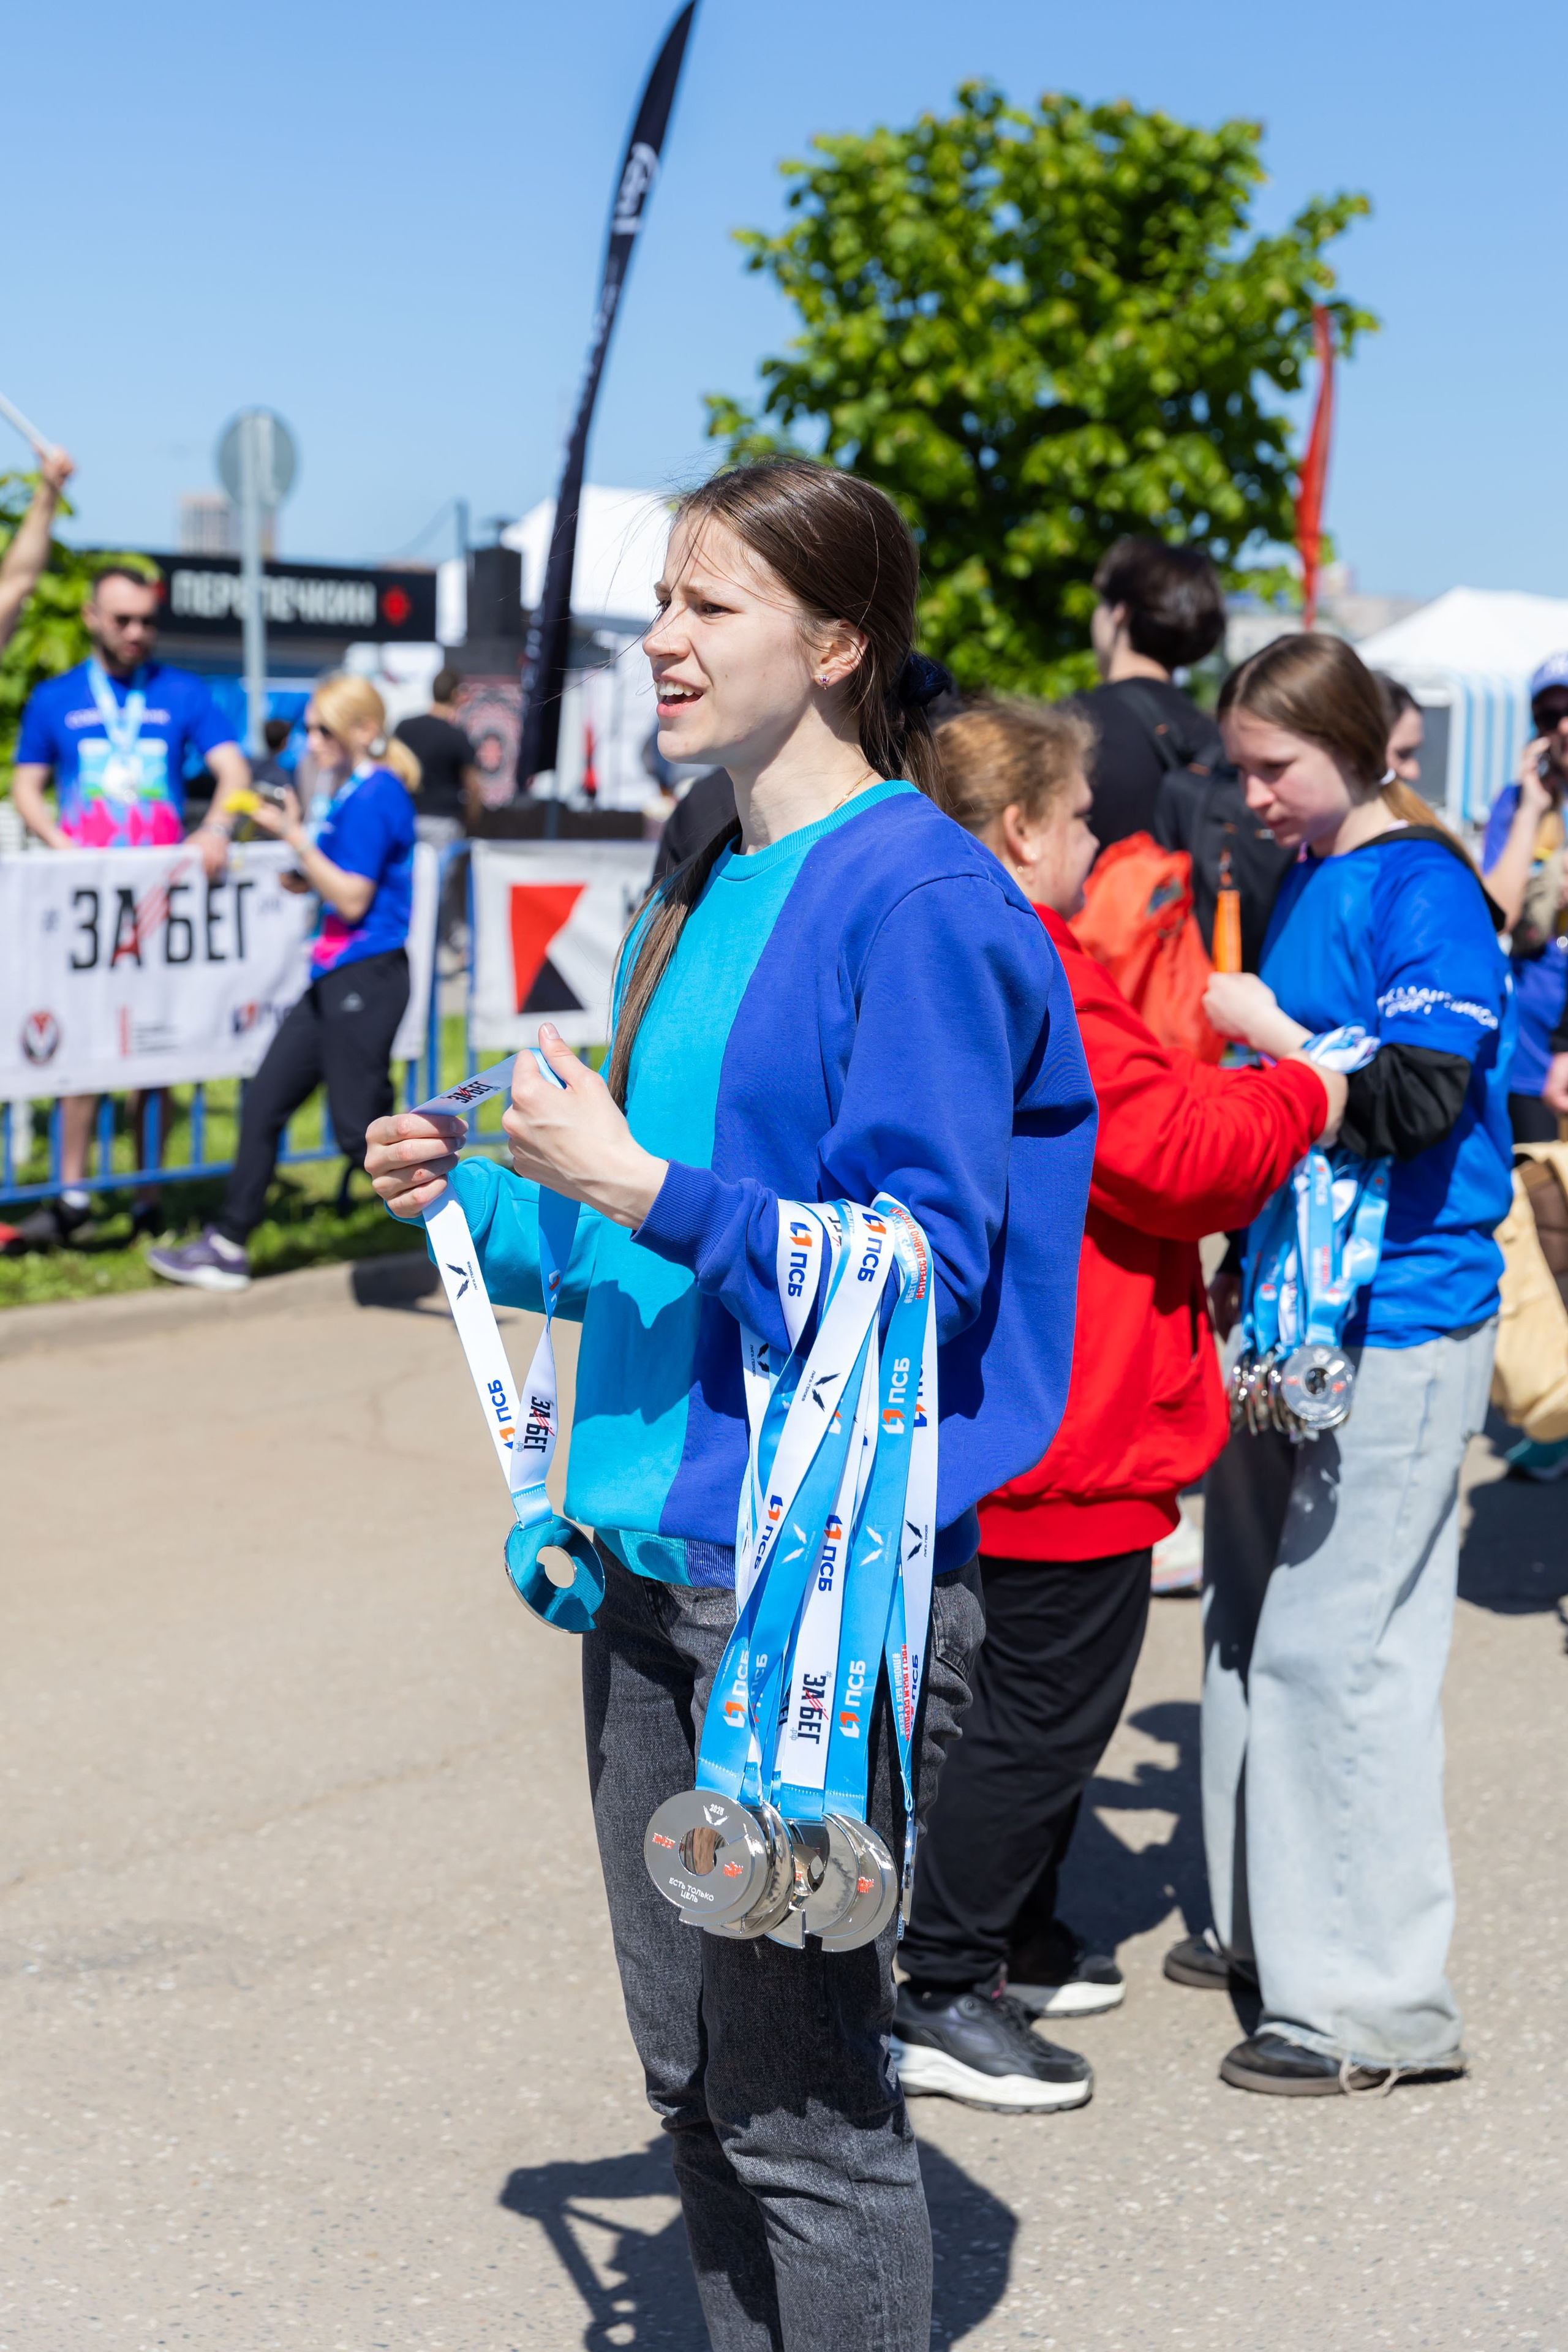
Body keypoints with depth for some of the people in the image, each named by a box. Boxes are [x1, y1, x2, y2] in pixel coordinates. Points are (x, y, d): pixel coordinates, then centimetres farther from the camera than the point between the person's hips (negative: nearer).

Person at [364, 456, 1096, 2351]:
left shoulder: (915, 900, -13)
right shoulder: (705, 894, 14)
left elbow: (923, 1259, -18)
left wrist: (647, 1192, -21)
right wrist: (484, 1199, 8)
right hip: (657, 1548, 9)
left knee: (802, 2097, 1)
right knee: (691, 2071, 16)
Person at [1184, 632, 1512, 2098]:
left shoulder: (1423, 888, -11)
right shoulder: (1305, 881, 14)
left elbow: (1419, 1097, -21)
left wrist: (1270, 1035, -13)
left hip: (1396, 1327, -9)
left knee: (1335, 1644, -8)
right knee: (1253, 1619, 15)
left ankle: (1377, 2001, 0)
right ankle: (1270, 1924, 29)